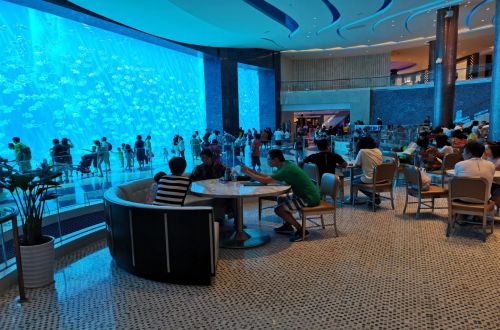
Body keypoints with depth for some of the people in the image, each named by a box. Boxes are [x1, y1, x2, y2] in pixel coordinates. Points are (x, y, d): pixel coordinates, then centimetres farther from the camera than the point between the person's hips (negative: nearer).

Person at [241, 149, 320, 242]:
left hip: (310, 198, -10)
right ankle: (288, 226, 25)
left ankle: (301, 231, -5)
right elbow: (269, 177, 12)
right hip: (306, 195, 10)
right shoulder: (286, 165, 7)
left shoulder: (286, 169, -23)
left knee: (279, 209, -12)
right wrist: (250, 170, 8)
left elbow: (266, 180, -23)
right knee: (281, 199, 20)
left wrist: (247, 173, -12)